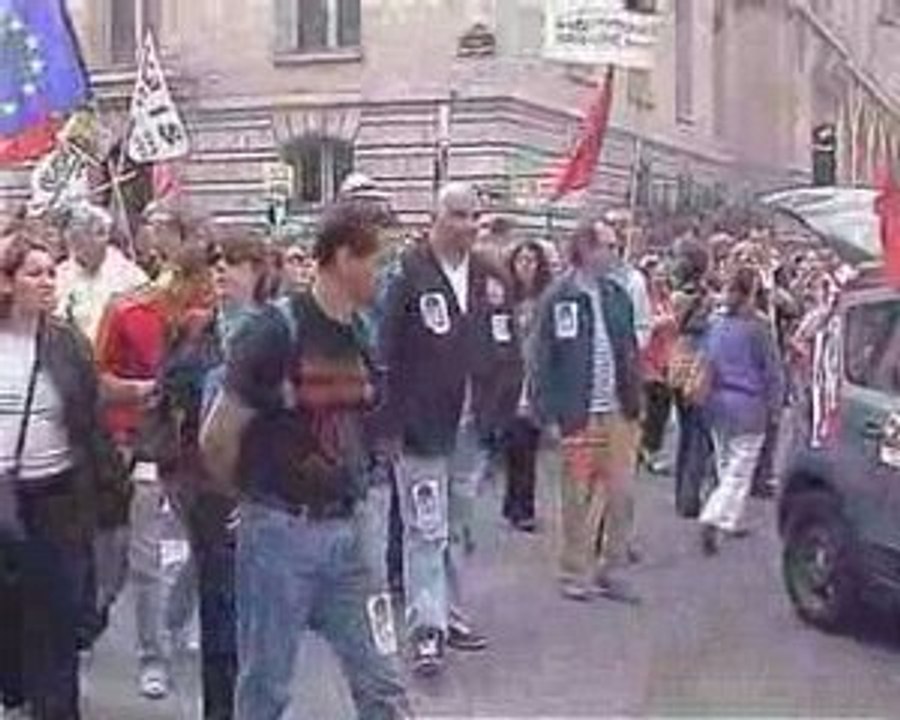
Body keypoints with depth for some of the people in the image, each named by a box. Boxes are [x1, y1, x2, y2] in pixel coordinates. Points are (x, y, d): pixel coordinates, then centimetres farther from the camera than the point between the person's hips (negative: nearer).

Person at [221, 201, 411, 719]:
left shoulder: (359, 335, 7)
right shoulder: (275, 331, -15)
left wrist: (353, 487, 13)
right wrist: (251, 490, 4)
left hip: (344, 530, 6)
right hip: (280, 530, -6)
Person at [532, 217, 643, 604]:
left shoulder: (617, 295, 10)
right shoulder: (559, 297, -7)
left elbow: (630, 350, 13)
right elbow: (543, 356, -8)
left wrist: (635, 400, 7)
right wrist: (551, 409, -13)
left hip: (618, 411, 5)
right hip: (579, 412, -5)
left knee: (618, 493, 7)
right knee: (579, 496, 4)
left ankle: (609, 569, 18)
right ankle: (575, 572, 15)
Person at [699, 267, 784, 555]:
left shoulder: (716, 326, 2)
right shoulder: (758, 328, -13)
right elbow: (771, 370, -7)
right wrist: (774, 405, 4)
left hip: (718, 404, 6)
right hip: (748, 405, -6)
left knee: (726, 466, 19)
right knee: (739, 471, -1)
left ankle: (731, 520, 27)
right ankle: (713, 520, -14)